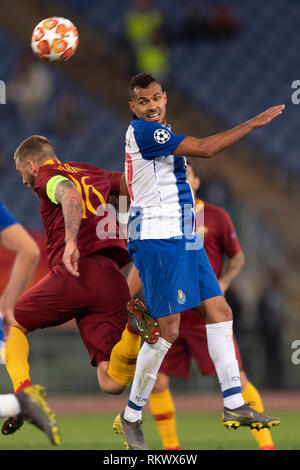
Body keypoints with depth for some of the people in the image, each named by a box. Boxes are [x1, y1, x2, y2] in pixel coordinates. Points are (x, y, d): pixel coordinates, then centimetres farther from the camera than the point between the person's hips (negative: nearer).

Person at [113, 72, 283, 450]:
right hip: (157, 241, -10)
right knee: (168, 330, -11)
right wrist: (254, 123, -16)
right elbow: (204, 149, -20)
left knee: (219, 312, 5)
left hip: (184, 240, 10)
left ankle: (234, 405, 5)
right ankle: (130, 417, -1)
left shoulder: (156, 133, 19)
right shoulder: (143, 131, -13)